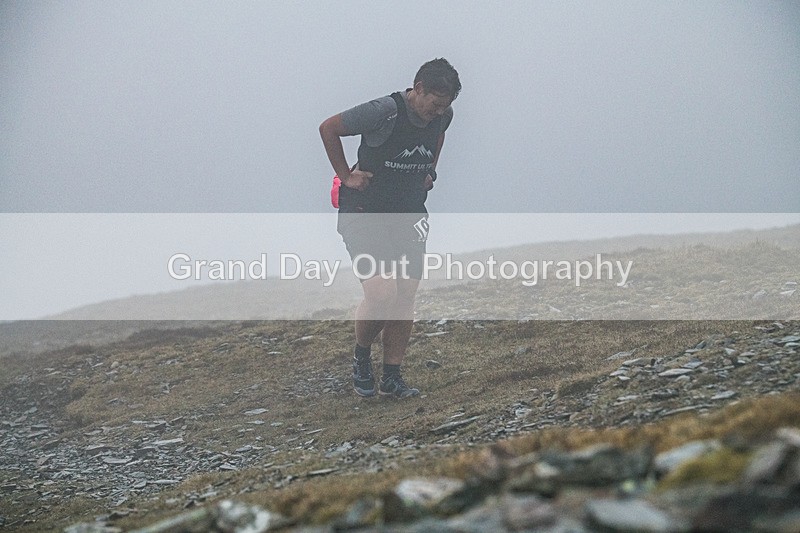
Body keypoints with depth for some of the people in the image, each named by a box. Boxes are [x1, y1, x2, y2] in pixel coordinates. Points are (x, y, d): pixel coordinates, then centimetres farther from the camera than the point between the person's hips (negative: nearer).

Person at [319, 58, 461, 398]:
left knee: (406, 296, 0)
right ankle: (361, 358, 11)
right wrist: (345, 176, -9)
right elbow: (328, 128, -11)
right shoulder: (384, 112, -23)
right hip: (365, 214, -6)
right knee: (382, 295, -17)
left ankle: (392, 378, 12)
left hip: (409, 215, 6)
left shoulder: (442, 115, -3)